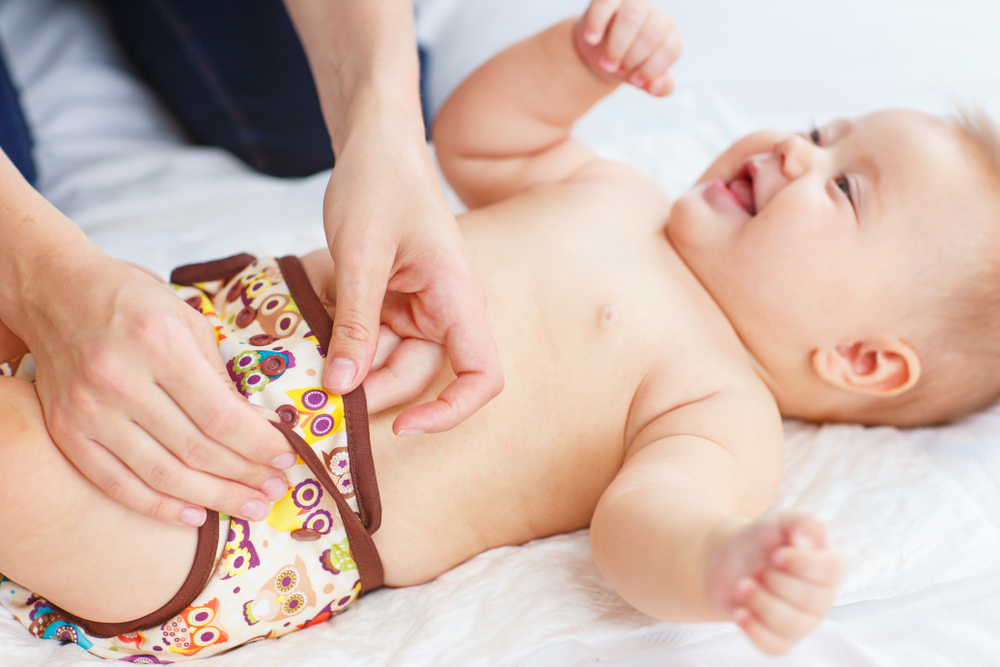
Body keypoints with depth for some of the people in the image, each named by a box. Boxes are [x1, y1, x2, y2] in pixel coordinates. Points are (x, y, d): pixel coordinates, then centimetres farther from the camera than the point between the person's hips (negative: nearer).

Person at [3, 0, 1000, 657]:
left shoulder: (727, 410, -10)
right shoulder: (620, 196, 14)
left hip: (284, 491, -8)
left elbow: (648, 512, -29)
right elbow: (472, 140, 23)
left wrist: (721, 561, -53)